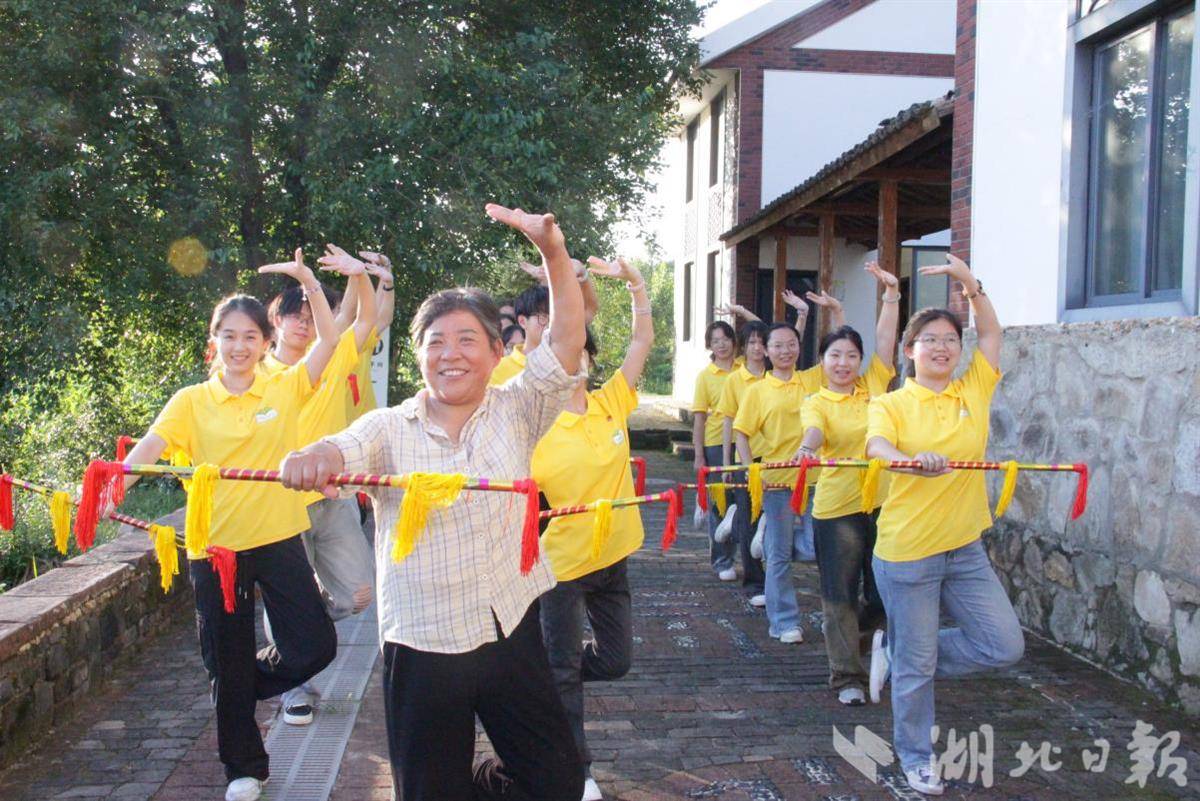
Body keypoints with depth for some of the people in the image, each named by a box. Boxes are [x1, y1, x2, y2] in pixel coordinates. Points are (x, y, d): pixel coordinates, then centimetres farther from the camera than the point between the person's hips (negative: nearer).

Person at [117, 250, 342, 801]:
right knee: (227, 663, 9)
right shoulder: (192, 402, -1)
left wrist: (308, 281, -16)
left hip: (278, 537, 1)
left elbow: (329, 339, -6)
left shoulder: (285, 389, 2)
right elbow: (147, 450, -13)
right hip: (215, 544, -1)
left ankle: (248, 685, 31)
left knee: (315, 645, -2)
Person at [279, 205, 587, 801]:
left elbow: (566, 341, -9)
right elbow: (342, 449, -21)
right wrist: (310, 459, -45)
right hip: (423, 642, -2)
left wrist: (552, 250, -21)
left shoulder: (515, 412, 2)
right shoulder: (389, 429, -3)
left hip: (511, 629, 2)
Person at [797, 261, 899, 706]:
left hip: (881, 502, 3)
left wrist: (891, 294, -11)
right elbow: (814, 430, -24)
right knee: (841, 594, 1)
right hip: (837, 507, -3)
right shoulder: (816, 403, -2)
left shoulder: (873, 385, 7)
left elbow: (885, 340, -3)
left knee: (886, 591, 11)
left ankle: (851, 634, 39)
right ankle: (847, 676, 11)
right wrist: (808, 447, -46)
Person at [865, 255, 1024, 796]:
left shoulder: (974, 391, 6)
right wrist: (912, 460, -46)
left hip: (965, 548, 5)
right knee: (916, 665, 6)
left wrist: (969, 282, -6)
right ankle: (915, 756, 29)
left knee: (1004, 646, 4)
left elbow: (991, 332, 8)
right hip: (906, 553, -5)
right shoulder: (891, 404, -6)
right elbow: (877, 446, -25)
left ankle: (898, 654, 22)